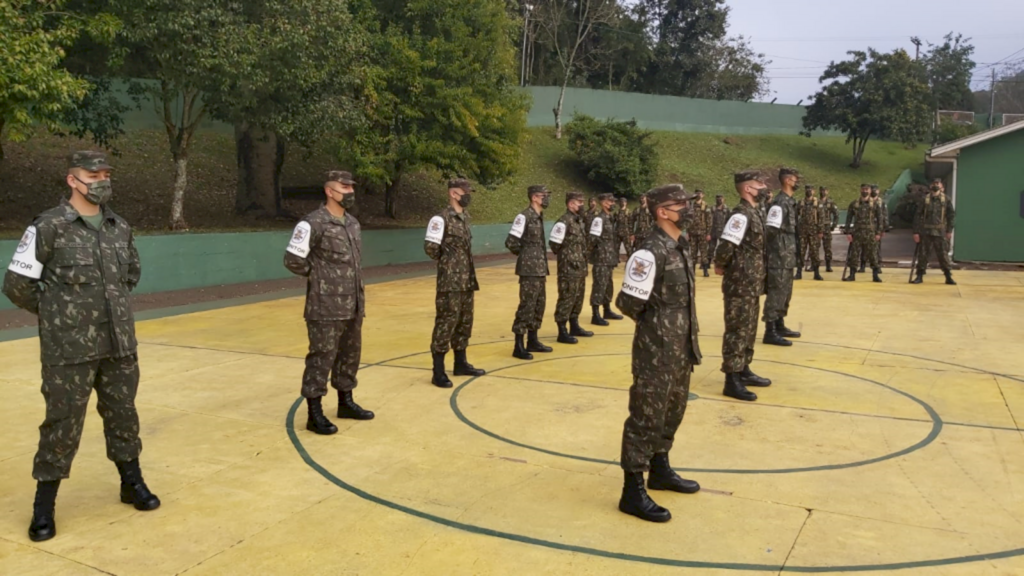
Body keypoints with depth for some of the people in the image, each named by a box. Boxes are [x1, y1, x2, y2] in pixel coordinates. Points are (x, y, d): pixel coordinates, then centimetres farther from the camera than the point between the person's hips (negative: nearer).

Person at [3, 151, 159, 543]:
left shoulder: (120, 228, 6)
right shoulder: (48, 227, -10)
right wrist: (56, 313, 2)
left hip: (120, 345, 5)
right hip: (69, 349, -5)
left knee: (122, 414, 15)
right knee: (63, 423, 3)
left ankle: (132, 483, 32)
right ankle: (44, 504, 19)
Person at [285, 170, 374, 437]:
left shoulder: (353, 223, 11)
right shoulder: (313, 223, -14)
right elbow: (293, 260, -14)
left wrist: (356, 290, 14)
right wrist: (317, 275, -3)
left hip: (353, 305, 8)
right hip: (326, 307, -8)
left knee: (350, 354, 16)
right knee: (321, 357, -3)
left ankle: (345, 402, 31)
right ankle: (314, 413, 6)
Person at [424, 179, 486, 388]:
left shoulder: (465, 216, 12)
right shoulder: (442, 219, -13)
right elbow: (430, 247, -16)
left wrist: (463, 264, 11)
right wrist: (446, 262, -1)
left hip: (467, 280, 8)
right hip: (450, 281, -8)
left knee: (465, 321, 15)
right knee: (446, 322, -6)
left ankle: (460, 363, 28)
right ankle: (438, 372, 0)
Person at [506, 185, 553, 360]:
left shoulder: (539, 217, 12)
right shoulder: (524, 217, -14)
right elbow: (511, 242, -15)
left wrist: (542, 264, 13)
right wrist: (525, 255, -1)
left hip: (540, 268, 9)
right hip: (529, 269, -9)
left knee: (539, 304, 13)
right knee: (527, 305, -7)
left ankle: (532, 340, 24)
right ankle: (519, 346, -1)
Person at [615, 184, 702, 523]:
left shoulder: (680, 247, 10)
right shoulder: (651, 252, -20)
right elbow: (628, 303, -19)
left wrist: (686, 332, 10)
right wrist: (653, 325, -2)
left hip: (681, 348, 9)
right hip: (657, 350, -9)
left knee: (672, 411, 20)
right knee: (647, 417, -2)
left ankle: (660, 470, 38)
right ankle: (633, 491, 7)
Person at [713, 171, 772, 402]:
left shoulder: (754, 212, 12)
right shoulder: (741, 214, -18)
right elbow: (726, 245, -26)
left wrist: (757, 280, 11)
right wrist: (720, 266, -9)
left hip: (752, 284, 10)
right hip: (740, 285, -10)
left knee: (749, 329, 18)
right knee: (737, 331, -5)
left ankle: (744, 370, 30)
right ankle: (732, 381, 1)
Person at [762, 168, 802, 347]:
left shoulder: (790, 202, 14)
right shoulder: (779, 203, -16)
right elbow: (770, 230, -21)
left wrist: (792, 252, 18)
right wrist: (776, 251, -15)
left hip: (788, 258, 10)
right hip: (779, 258, -10)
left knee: (785, 294, 17)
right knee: (776, 294, -7)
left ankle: (780, 326, 27)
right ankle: (770, 332, -5)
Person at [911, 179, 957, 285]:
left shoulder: (945, 200, 4)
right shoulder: (925, 200, 3)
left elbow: (952, 215, 5)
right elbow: (917, 215, 2)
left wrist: (949, 230, -3)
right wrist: (916, 232, -3)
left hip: (940, 232, 0)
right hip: (926, 232, 0)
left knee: (943, 255, 1)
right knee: (923, 255, 3)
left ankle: (949, 277, 10)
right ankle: (919, 276, 11)